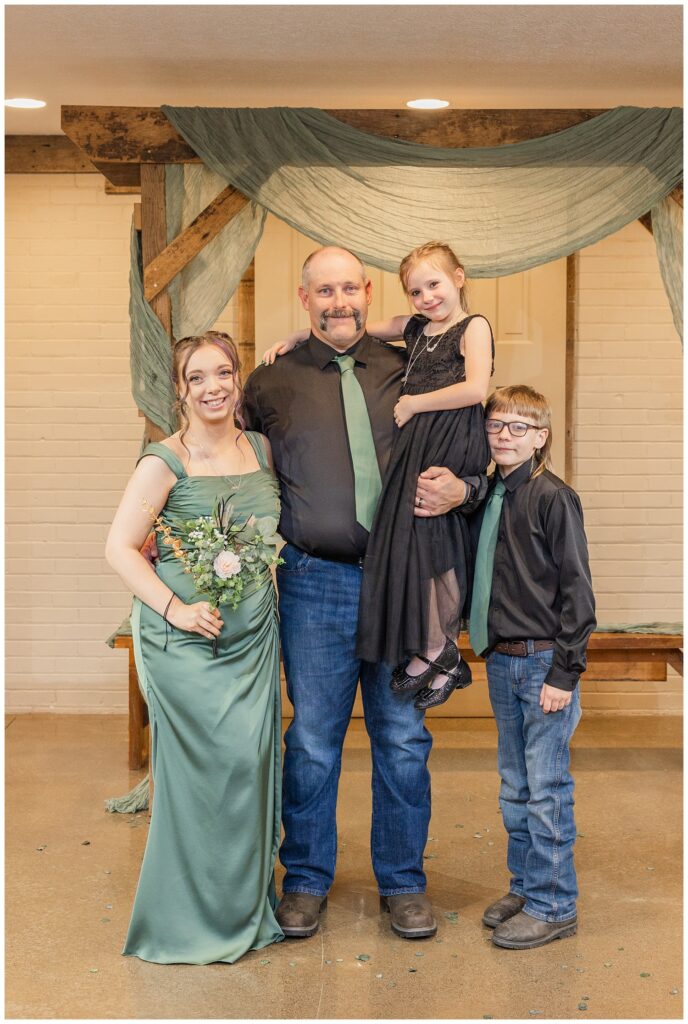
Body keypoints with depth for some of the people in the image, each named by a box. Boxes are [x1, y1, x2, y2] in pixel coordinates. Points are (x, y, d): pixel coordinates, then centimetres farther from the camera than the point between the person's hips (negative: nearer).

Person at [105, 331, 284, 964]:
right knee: (203, 767, -2)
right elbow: (120, 548, -9)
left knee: (252, 759, 6)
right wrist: (175, 608, -17)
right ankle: (196, 917, 15)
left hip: (253, 634, 5)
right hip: (185, 640, -5)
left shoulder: (262, 449, 8)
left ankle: (247, 904, 24)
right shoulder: (166, 461, -8)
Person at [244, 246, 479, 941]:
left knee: (403, 737, 8)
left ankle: (402, 882, 24)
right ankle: (306, 879, 25)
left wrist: (459, 488, -11)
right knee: (312, 739, 7)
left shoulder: (409, 372, 9)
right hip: (315, 582, -1)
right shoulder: (273, 381, 6)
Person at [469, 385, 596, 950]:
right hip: (502, 662, 7)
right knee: (515, 786, 16)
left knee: (547, 788, 0)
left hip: (545, 662, -7)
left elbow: (577, 590, -13)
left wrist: (564, 672, -15)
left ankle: (553, 905, 11)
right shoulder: (488, 497, 8)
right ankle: (525, 886, 30)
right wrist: (488, 647, 9)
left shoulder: (554, 498, -12)